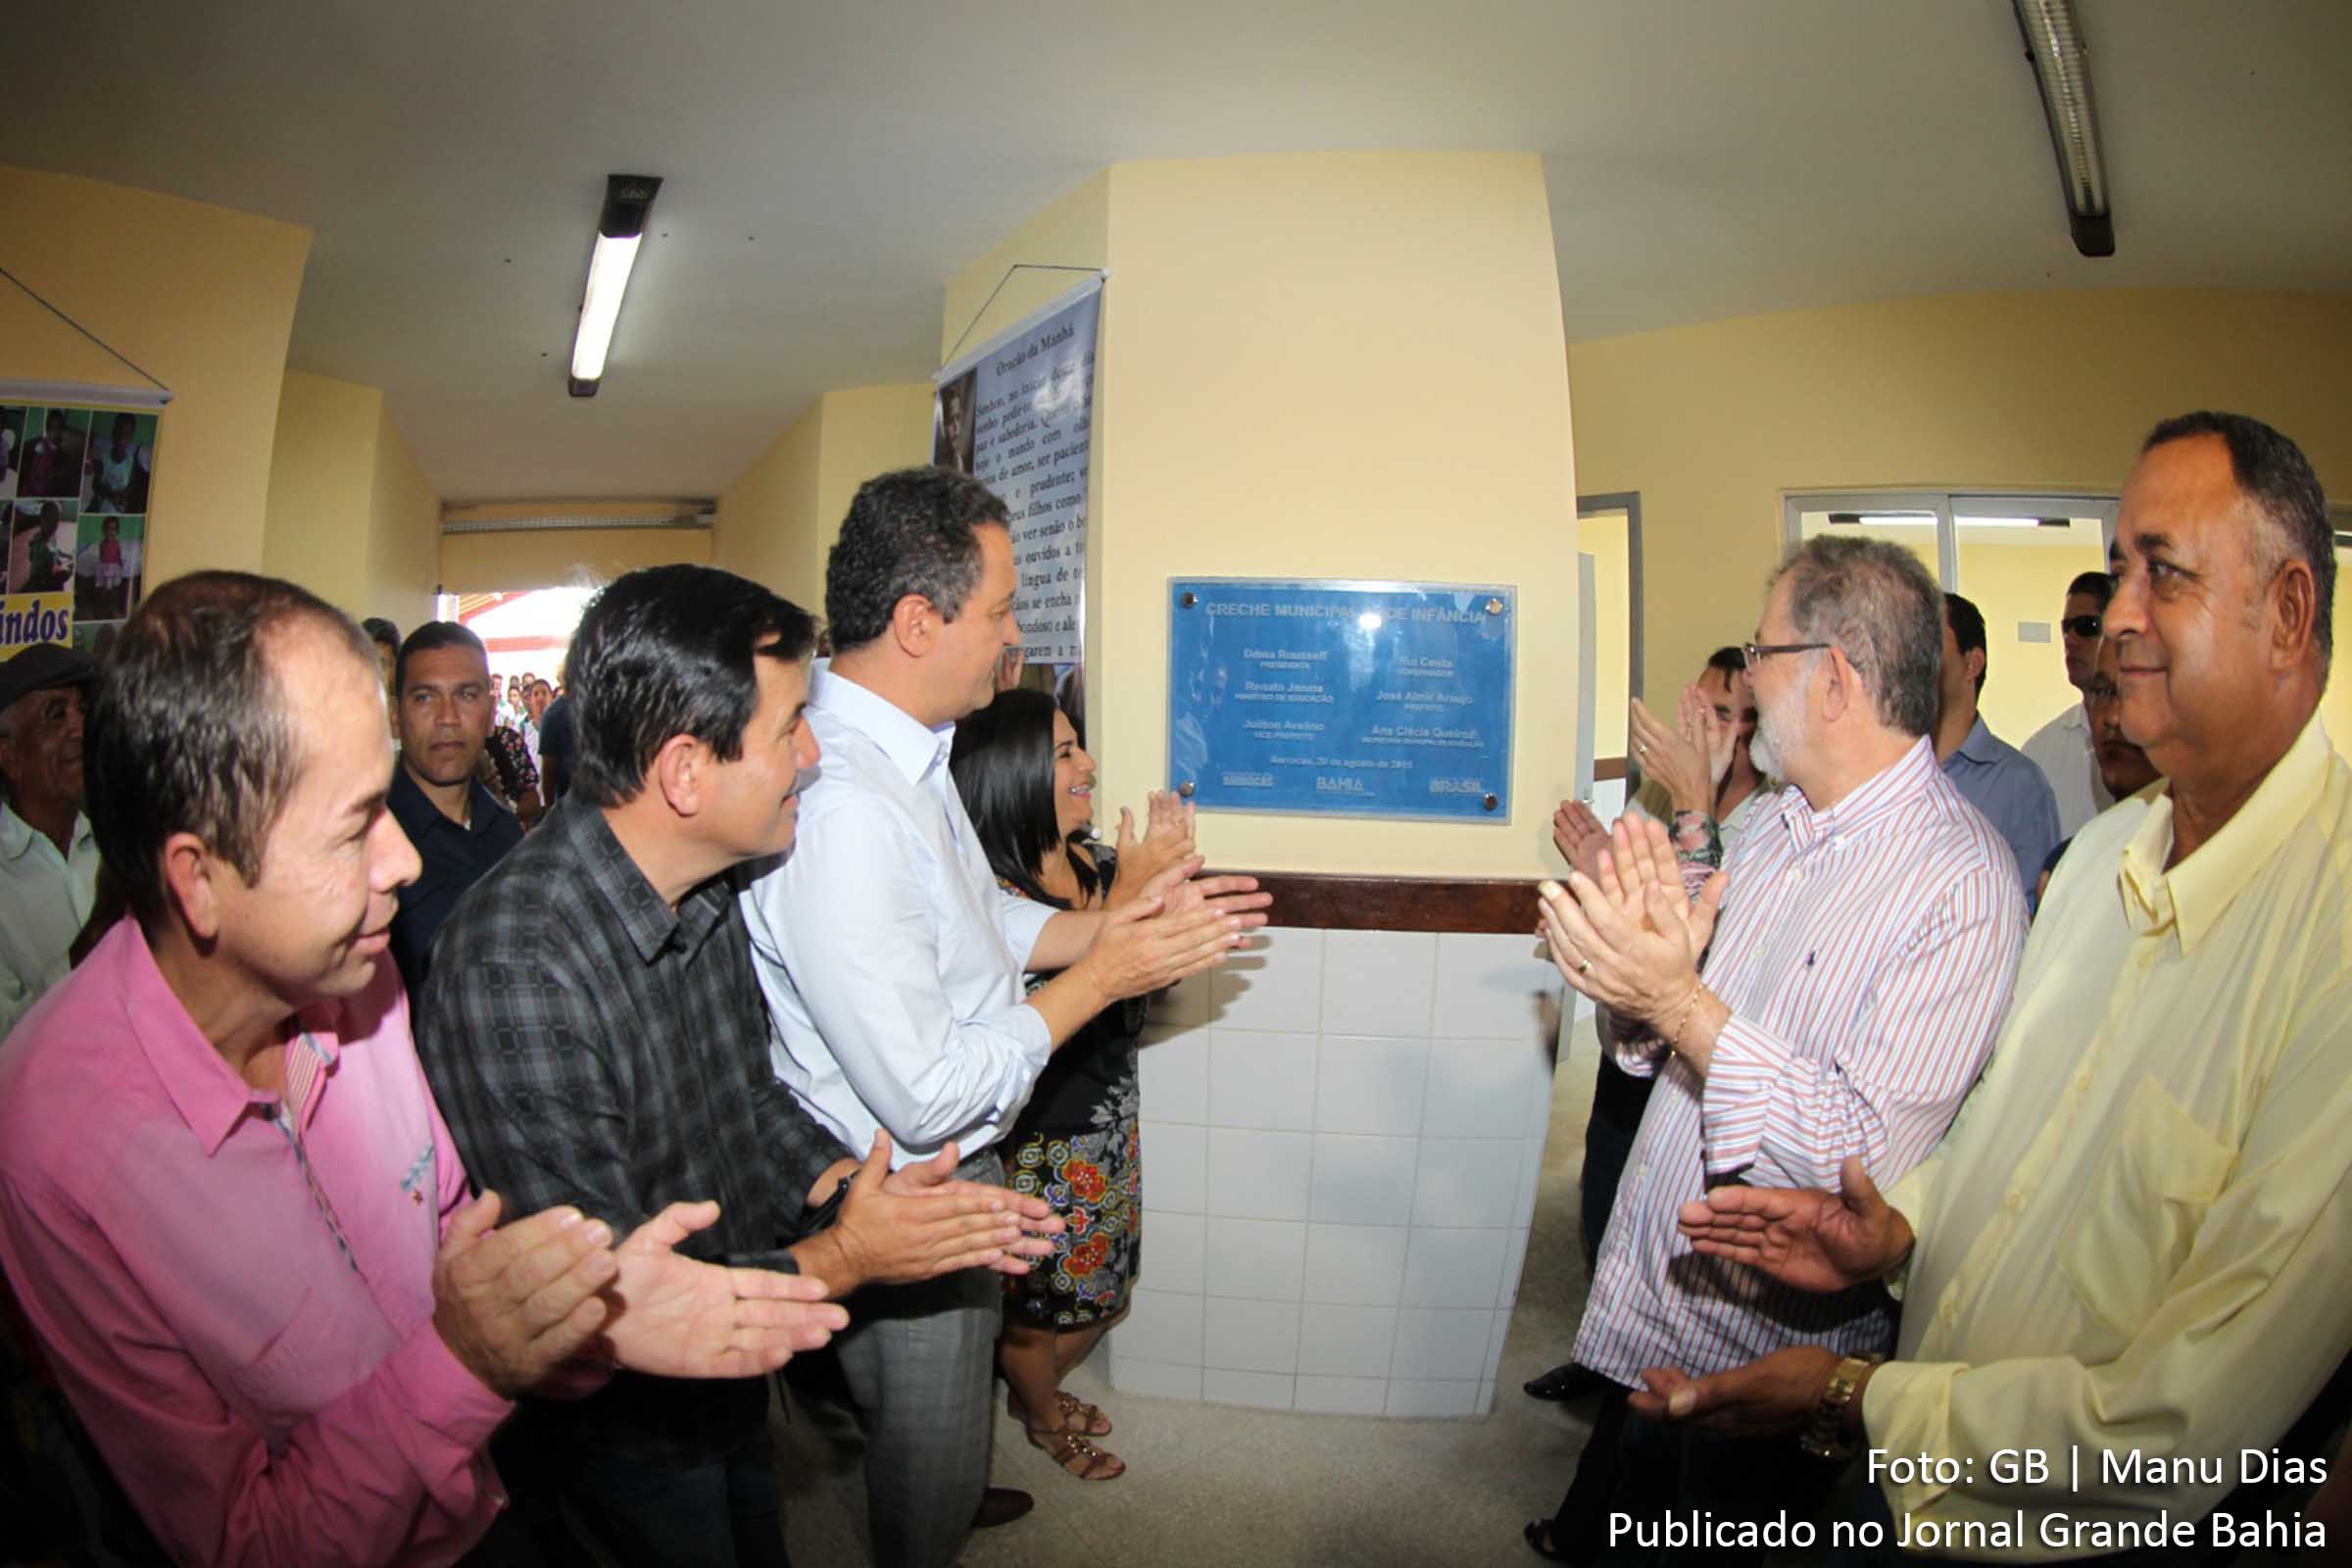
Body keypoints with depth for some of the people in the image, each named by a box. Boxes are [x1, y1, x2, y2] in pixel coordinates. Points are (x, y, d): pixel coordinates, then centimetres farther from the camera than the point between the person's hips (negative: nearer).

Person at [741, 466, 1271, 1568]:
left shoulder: (904, 752, -1)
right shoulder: (842, 810, -36)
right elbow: (928, 1098, -32)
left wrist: (1115, 921, -2)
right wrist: (1101, 978, -22)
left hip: (950, 1168, 9)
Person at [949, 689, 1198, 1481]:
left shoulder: (1094, 862, -4)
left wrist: (1170, 874, -14)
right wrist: (1129, 890, -33)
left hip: (1109, 1119, 7)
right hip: (1034, 1140, -7)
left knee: (1101, 1283, 24)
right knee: (1035, 1297, 17)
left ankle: (1038, 1388, 52)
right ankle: (1043, 1418, 45)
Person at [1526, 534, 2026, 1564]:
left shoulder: (1964, 886, -20)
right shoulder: (1777, 829, 3)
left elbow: (1870, 1156, -25)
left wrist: (1682, 1001, -29)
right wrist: (1647, 962, -16)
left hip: (1763, 1342, -6)